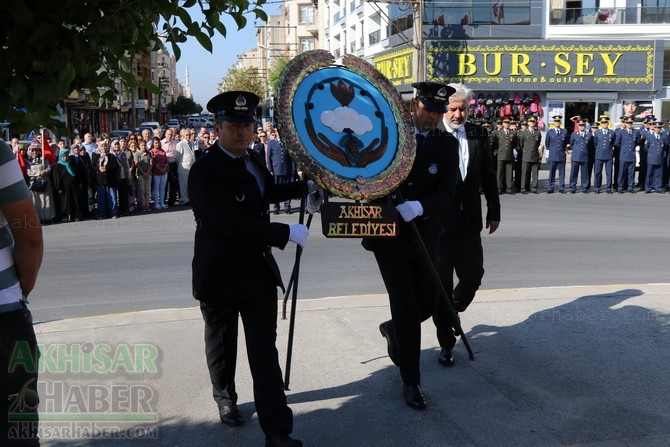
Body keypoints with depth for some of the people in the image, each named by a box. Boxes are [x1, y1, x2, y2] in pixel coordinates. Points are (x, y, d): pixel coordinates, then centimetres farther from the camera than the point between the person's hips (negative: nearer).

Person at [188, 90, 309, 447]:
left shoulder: (252, 160, 5)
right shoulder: (205, 170, -22)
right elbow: (234, 225, -31)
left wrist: (305, 186, 19)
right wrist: (288, 233, -27)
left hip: (259, 271, 6)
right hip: (220, 276, -5)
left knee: (265, 351, 2)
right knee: (221, 346, 18)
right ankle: (225, 398, 44)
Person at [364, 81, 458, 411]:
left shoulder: (447, 144, -1)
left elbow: (446, 194, -9)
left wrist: (419, 206, -28)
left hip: (423, 238, 3)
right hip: (388, 235, -2)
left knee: (429, 303, 10)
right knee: (406, 308, -3)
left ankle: (393, 330, 44)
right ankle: (410, 382, 12)